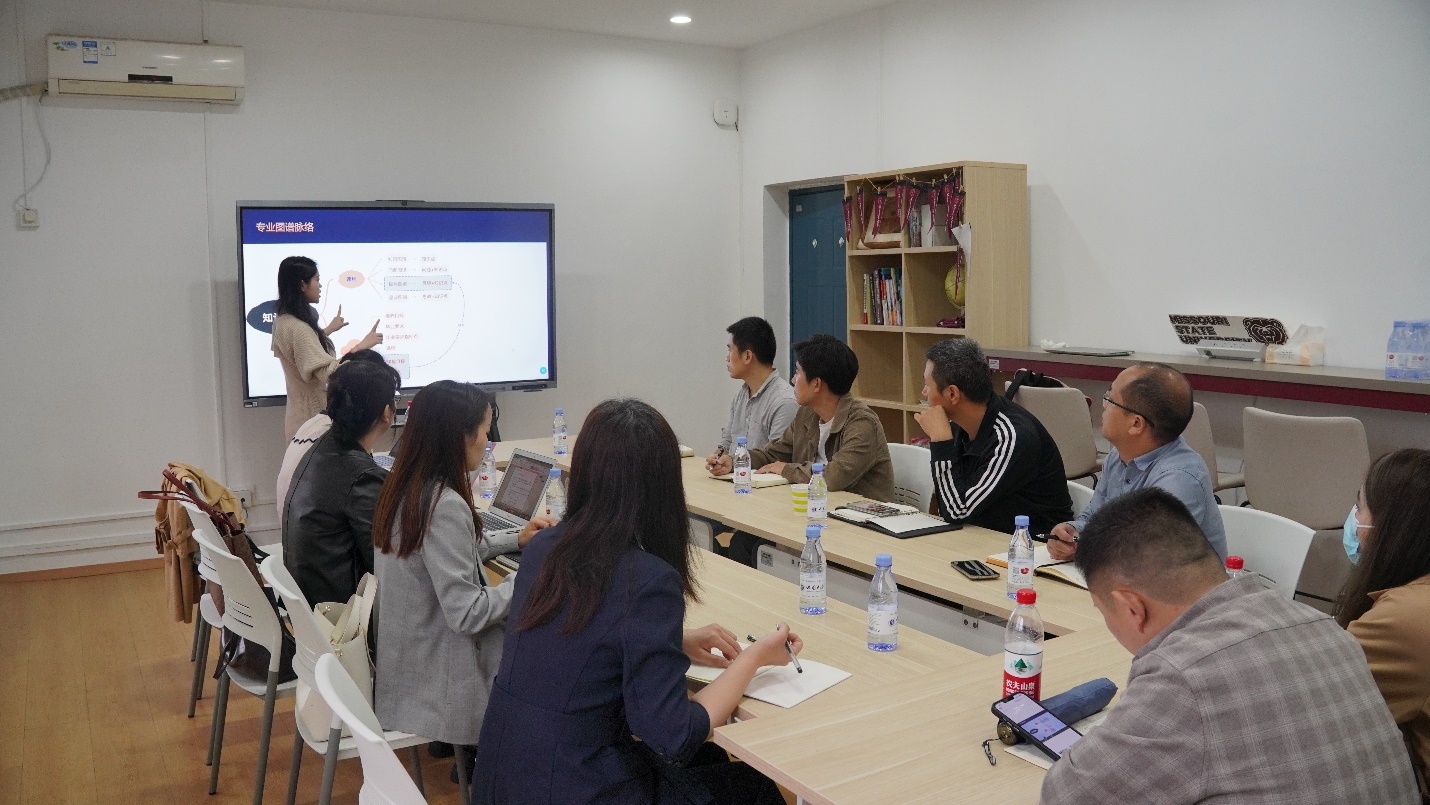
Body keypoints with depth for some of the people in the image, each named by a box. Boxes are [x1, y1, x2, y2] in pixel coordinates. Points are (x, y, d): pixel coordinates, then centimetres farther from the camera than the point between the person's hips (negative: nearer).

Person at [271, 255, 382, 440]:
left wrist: (328, 330, 34)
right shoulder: (299, 329, -24)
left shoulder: (284, 321, 7)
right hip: (315, 421, -10)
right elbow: (328, 374, -30)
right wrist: (361, 346, -27)